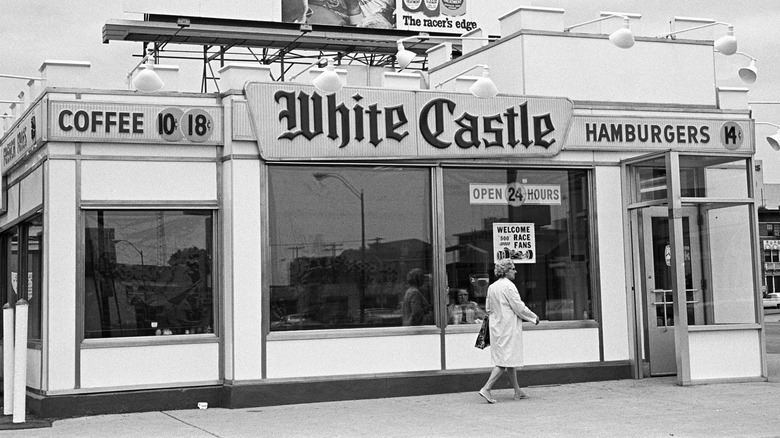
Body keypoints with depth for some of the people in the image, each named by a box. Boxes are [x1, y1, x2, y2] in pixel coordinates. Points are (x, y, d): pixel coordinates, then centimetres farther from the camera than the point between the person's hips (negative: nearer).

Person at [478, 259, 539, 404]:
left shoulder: (492, 287, 8)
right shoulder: (508, 286, -15)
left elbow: (488, 308, 13)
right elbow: (519, 308, -14)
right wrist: (534, 317, -1)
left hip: (496, 327, 9)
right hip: (508, 328, -9)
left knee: (508, 360, 14)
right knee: (505, 360, -7)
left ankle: (517, 391, 22)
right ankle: (486, 388, -13)